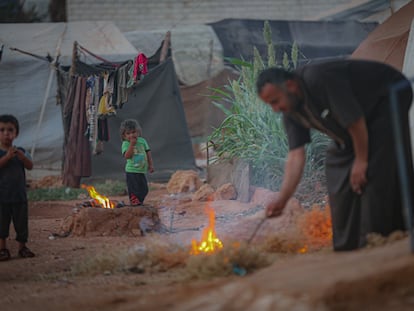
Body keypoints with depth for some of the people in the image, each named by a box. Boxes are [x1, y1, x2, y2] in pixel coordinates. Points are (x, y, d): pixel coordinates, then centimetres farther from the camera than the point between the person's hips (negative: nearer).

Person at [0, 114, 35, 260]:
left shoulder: (20, 152, 5)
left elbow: (30, 166, -7)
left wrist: (21, 156, -24)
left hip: (19, 195, 3)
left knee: (21, 222, 8)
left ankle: (22, 247, 20)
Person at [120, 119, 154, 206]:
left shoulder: (142, 141, 5)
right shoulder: (125, 144, -8)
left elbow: (148, 153, 11)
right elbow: (127, 156, -22)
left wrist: (150, 165, 7)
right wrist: (132, 144, -25)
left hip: (142, 170, 6)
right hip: (132, 171, -5)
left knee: (144, 189, 12)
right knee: (134, 189, -8)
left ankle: (140, 202, 27)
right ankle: (135, 203, 2)